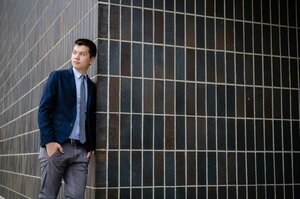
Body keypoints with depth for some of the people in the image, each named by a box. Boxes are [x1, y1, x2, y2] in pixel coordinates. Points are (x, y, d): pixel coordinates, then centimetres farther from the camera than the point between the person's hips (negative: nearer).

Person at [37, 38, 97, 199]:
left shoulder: (93, 87, 16)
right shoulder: (58, 77, 6)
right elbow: (44, 110, -1)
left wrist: (91, 146, 5)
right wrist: (48, 141, -11)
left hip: (81, 150, 3)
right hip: (56, 146, -3)